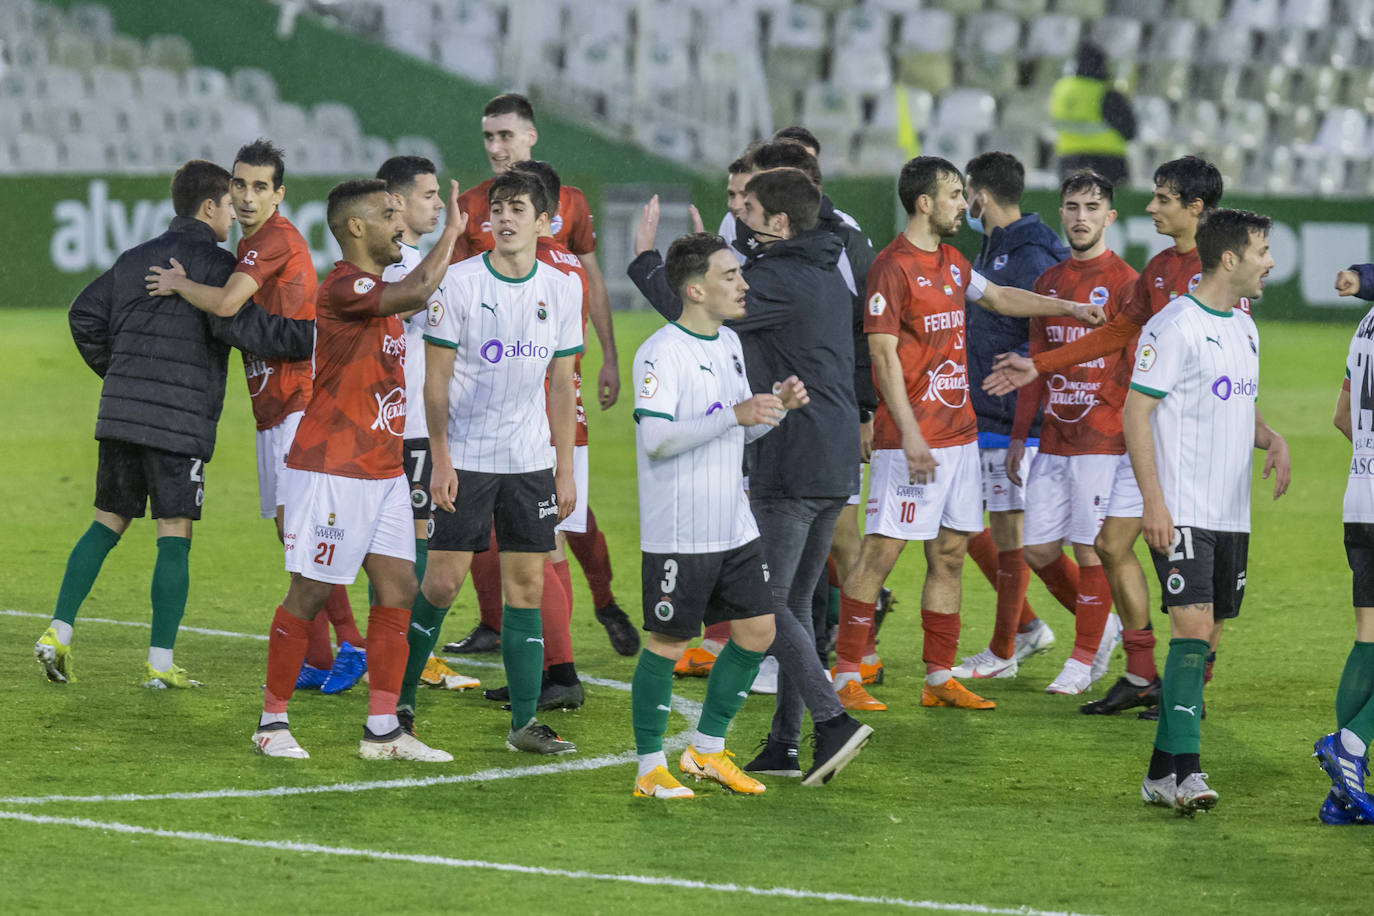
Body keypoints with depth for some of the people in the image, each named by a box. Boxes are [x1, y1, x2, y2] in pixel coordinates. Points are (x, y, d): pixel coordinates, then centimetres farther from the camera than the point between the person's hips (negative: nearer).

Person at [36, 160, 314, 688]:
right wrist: (313, 335, -15)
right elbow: (240, 326, -19)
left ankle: (58, 634, 6)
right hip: (179, 422, -7)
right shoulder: (211, 262, -6)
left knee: (107, 525, 14)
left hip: (120, 410, 7)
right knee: (175, 538, -2)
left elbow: (85, 316, 17)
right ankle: (160, 664, -2)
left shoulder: (134, 260, 16)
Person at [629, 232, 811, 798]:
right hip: (678, 533, -8)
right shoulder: (662, 352, -15)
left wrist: (778, 407, 2)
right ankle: (650, 768, 9)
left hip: (735, 528, 8)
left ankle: (707, 750, 21)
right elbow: (654, 437, -24)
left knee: (757, 631, 8)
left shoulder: (729, 343, 13)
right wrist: (735, 415, -27)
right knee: (668, 643, -2)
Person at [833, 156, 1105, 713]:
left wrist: (1068, 308, 32)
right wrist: (910, 436, -20)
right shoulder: (893, 267, -11)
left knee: (950, 554, 8)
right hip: (912, 440, -8)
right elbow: (884, 355, -15)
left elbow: (999, 297, 34)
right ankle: (846, 675, -3)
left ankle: (939, 678, 12)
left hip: (960, 434, 8)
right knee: (881, 551, -7)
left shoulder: (951, 263, 14)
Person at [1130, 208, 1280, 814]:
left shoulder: (1245, 329, 16)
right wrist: (1153, 501, -19)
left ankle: (1163, 772, 13)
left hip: (1231, 513, 8)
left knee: (1203, 637, 7)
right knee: (1192, 628, -16)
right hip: (1182, 513, -8)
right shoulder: (1175, 326, -11)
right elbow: (1135, 413, -13)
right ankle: (1185, 771, -18)